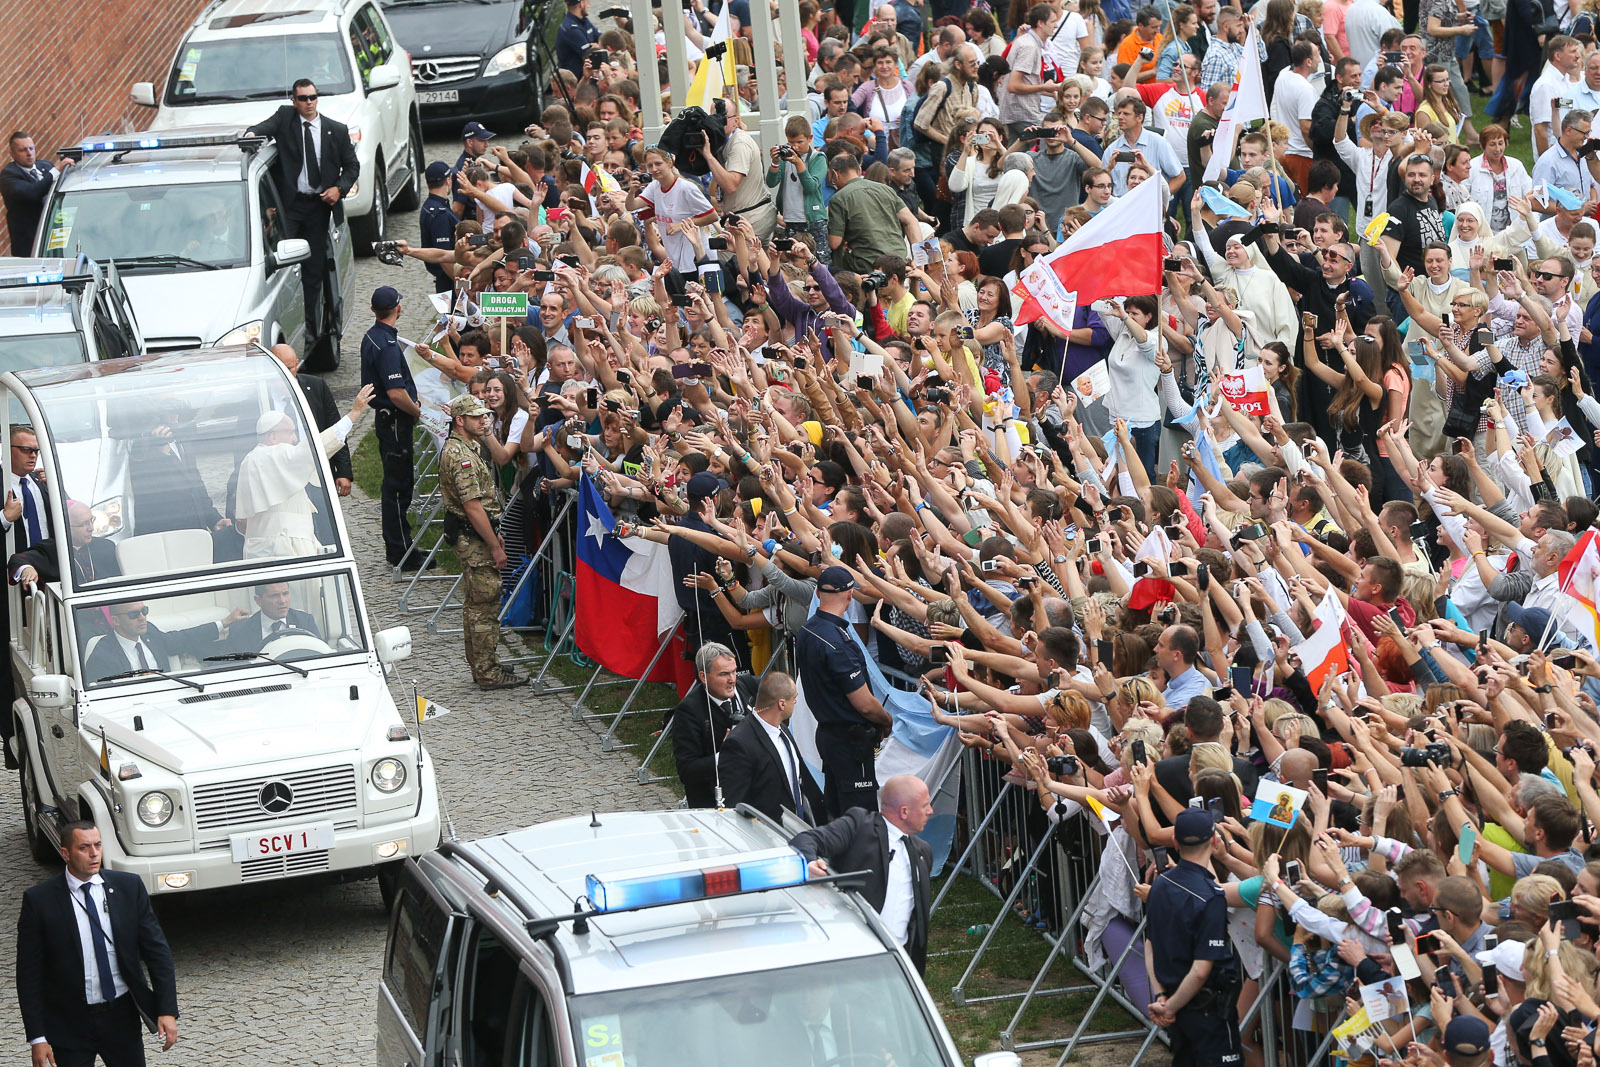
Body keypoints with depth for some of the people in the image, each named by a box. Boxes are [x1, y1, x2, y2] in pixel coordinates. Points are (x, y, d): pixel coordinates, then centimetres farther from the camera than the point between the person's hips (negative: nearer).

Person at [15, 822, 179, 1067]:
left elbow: (156, 950, 1)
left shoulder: (129, 887, -2)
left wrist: (167, 1010, -7)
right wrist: (37, 1037, -11)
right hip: (69, 1025, -2)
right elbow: (29, 973, -7)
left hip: (122, 1017, 3)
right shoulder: (39, 900, -9)